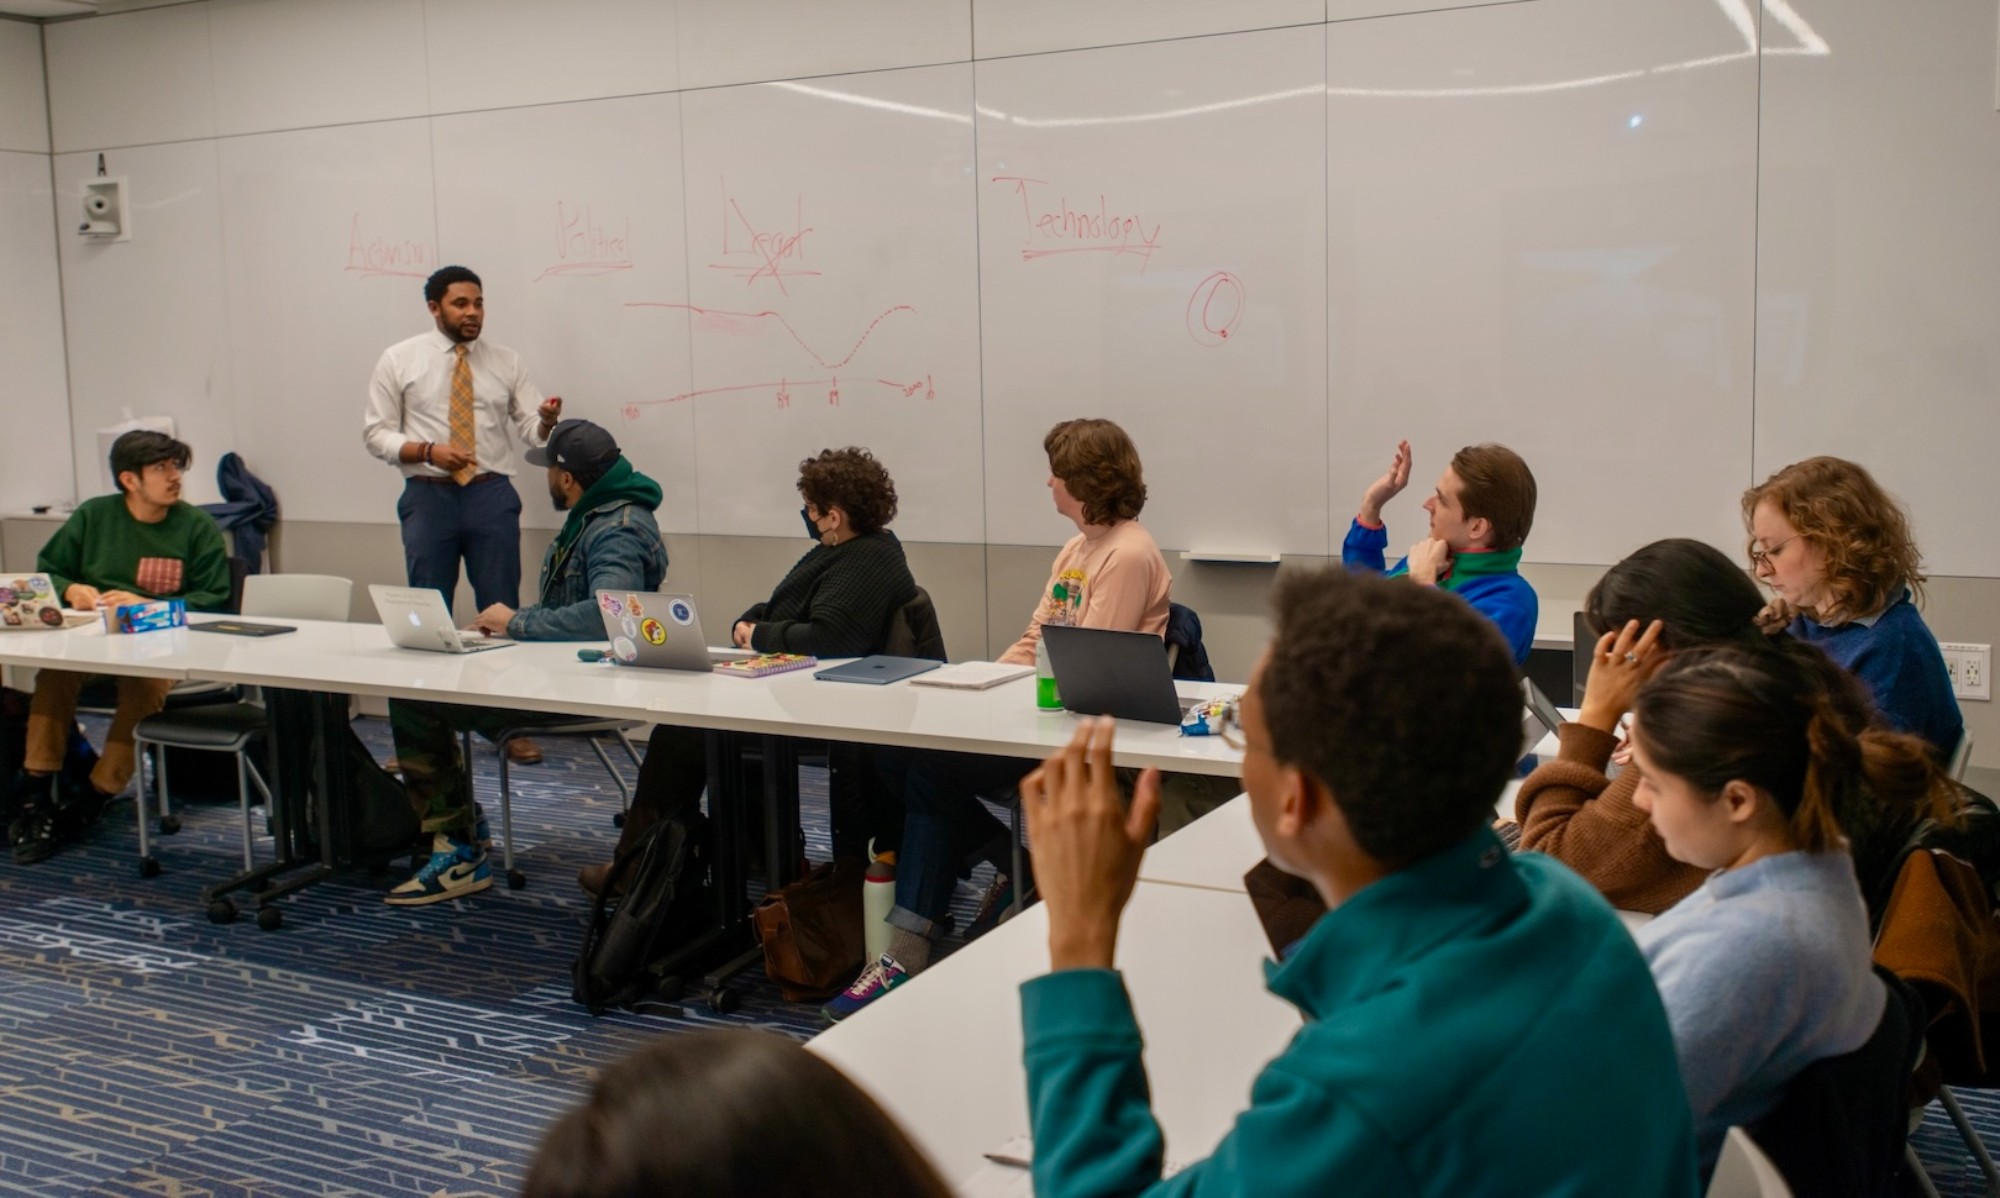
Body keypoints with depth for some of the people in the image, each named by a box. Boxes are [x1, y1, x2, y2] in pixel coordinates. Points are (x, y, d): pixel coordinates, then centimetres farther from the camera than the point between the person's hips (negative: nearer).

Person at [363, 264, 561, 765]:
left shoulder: (506, 362, 6)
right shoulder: (399, 360, 2)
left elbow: (531, 429, 1)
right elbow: (376, 432, 0)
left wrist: (548, 419, -23)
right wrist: (429, 451, -16)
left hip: (492, 496, 1)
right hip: (429, 497, -1)